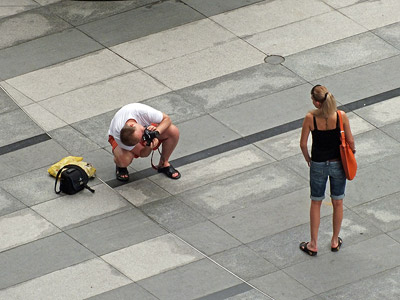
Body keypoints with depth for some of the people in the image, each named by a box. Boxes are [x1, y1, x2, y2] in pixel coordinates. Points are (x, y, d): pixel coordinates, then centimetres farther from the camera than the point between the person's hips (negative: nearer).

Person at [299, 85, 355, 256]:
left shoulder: (310, 118, -20)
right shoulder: (341, 116, -18)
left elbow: (303, 144, -11)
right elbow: (350, 141, -10)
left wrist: (308, 159, 7)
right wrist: (352, 152, 11)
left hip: (318, 165, -1)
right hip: (338, 164, 1)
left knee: (316, 203, 16)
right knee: (338, 203, 19)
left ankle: (313, 245, 23)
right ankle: (335, 241, 33)